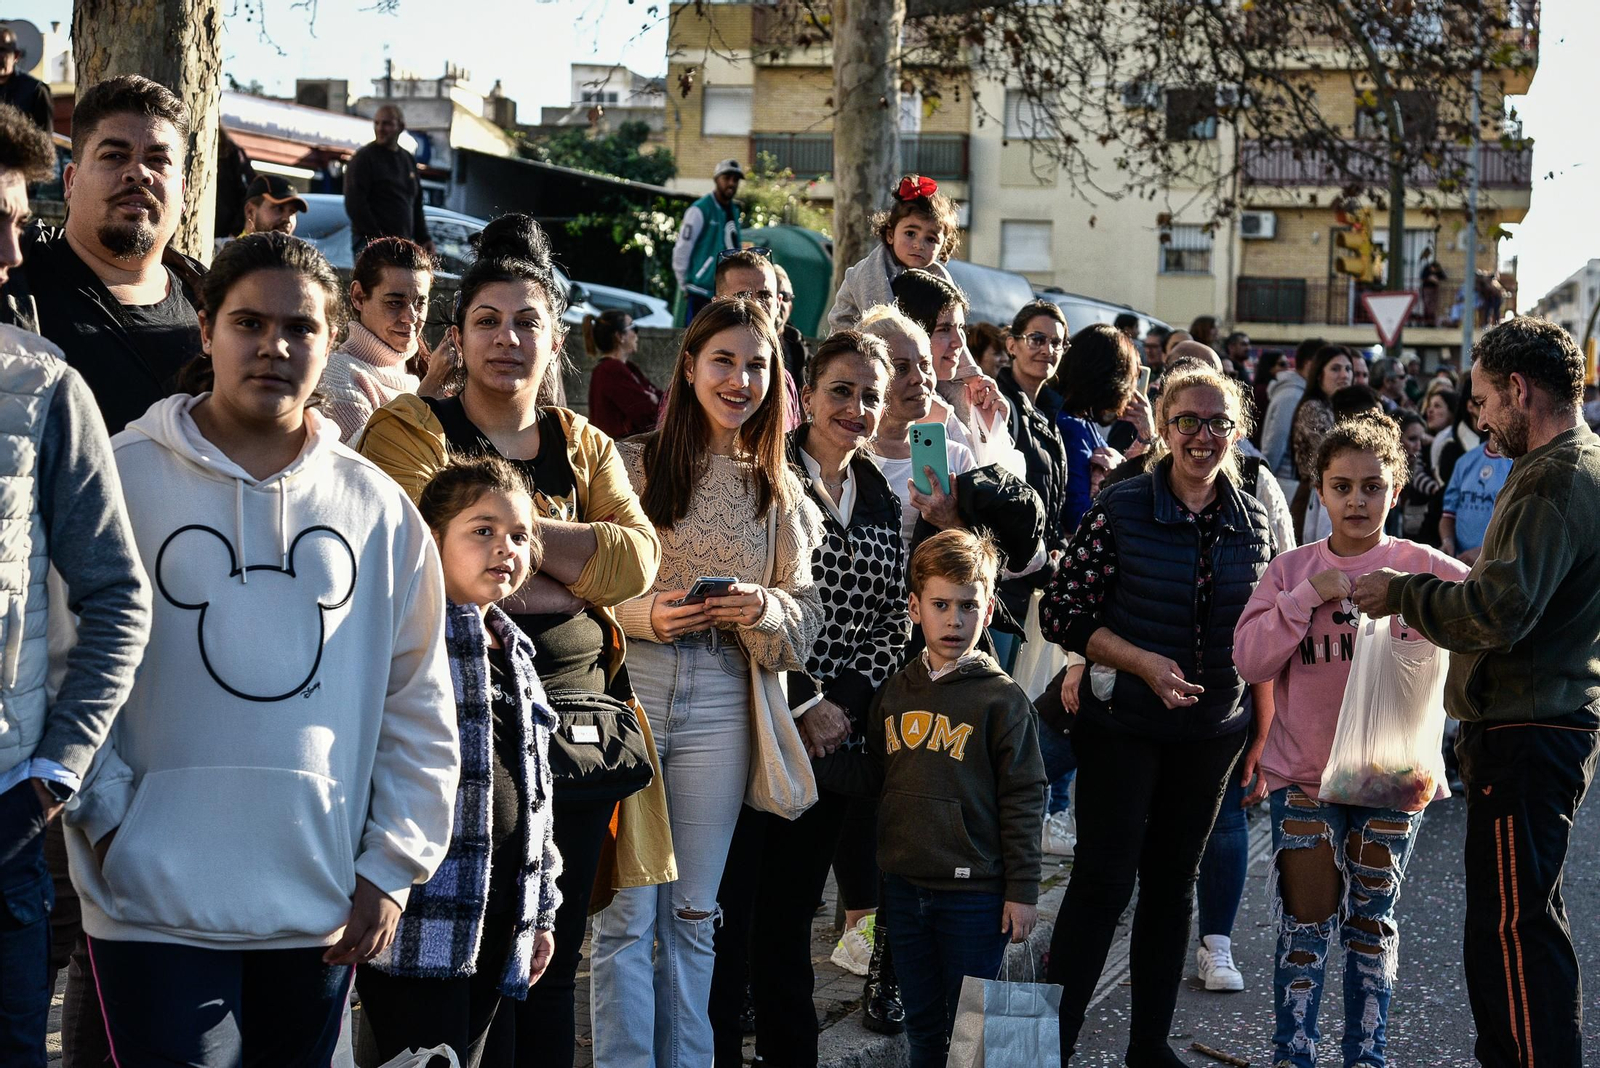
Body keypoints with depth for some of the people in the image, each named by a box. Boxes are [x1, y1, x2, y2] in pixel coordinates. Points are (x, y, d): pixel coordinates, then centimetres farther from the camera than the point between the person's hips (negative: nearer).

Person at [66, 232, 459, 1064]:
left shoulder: (378, 509, 9)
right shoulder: (121, 477, -1)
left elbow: (418, 709, 11)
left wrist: (391, 866, 5)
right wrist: (105, 819, -9)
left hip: (321, 910, 4)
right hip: (159, 903, -3)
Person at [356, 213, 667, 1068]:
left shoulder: (586, 447, 15)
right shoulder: (410, 429, 0)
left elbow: (637, 559, -2)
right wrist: (572, 567, -8)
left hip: (579, 719, 5)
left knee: (553, 960, 10)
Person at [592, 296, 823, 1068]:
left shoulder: (779, 490, 10)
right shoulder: (631, 463, 1)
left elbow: (805, 620, 9)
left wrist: (763, 608, -11)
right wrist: (641, 613, -17)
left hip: (720, 703, 3)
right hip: (629, 685, -3)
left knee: (693, 912, 10)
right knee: (626, 910, -2)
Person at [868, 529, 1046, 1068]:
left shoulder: (1002, 698, -8)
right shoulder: (896, 692, 8)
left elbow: (1024, 799, -7)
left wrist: (1022, 889, -8)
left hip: (974, 889, -5)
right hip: (904, 884, 5)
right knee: (922, 1023, 15)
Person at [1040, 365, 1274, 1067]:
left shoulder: (1253, 521, 3)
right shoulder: (1121, 509, -10)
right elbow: (1061, 614, -10)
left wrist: (1265, 729, 8)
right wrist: (1143, 664, -19)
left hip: (1211, 732, 4)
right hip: (1121, 725, -4)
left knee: (1173, 880, 12)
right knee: (1103, 880, -5)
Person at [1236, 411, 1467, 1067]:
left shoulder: (1422, 568, -3)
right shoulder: (1292, 570, 1)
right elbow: (1251, 660, -6)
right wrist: (1307, 596, -15)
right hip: (1303, 772, 0)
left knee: (1372, 920, 11)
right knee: (1305, 919, 0)